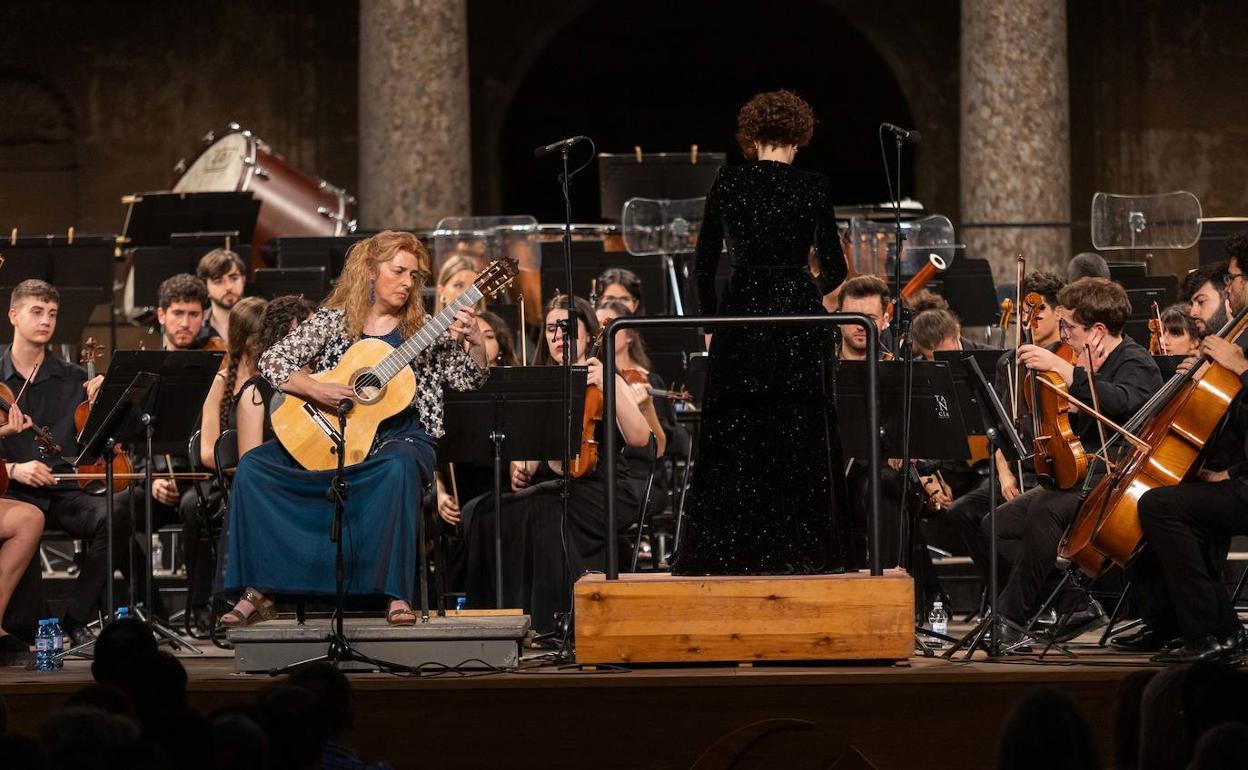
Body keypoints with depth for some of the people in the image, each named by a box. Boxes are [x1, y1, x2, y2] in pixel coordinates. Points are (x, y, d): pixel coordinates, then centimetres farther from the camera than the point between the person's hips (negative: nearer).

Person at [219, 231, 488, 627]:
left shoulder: (423, 328, 8)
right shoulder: (333, 320, 6)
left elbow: (467, 379, 3)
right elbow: (272, 361, -1)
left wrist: (475, 342, -16)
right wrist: (315, 390, -17)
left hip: (399, 435, -2)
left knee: (398, 468, -39)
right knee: (253, 466, -18)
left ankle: (397, 596, -36)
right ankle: (259, 593, -14)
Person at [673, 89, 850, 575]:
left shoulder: (728, 185, 0)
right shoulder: (814, 190, 0)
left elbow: (705, 260, 2)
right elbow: (835, 270, 4)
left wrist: (710, 319, 13)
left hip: (742, 315, 0)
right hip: (798, 317, 0)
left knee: (736, 438, 5)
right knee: (799, 438, 5)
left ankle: (731, 552, 3)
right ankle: (798, 550, 4)